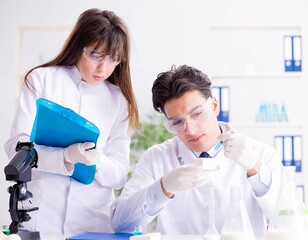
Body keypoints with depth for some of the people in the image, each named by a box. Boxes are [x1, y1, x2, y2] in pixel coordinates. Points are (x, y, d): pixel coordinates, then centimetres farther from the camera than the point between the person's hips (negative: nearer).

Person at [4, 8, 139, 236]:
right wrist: (66, 157, -23)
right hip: (39, 216, -1)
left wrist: (98, 162, -19)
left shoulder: (118, 98, 5)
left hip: (94, 220, 2)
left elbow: (120, 174, 3)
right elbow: (17, 146, -7)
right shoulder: (41, 80, 1)